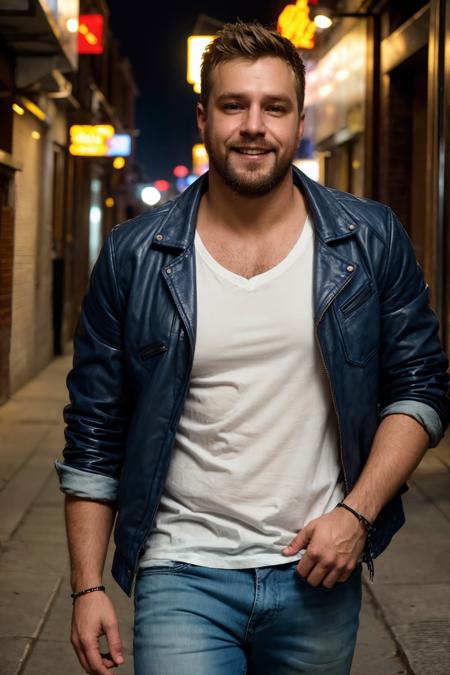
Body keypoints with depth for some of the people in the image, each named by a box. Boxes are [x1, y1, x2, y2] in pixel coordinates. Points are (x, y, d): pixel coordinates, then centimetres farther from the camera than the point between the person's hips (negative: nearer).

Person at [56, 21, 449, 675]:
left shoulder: (371, 241, -1)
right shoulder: (134, 257, -2)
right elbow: (94, 435, 1)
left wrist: (358, 512, -10)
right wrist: (88, 587, -2)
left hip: (319, 572, 1)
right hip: (182, 577, -1)